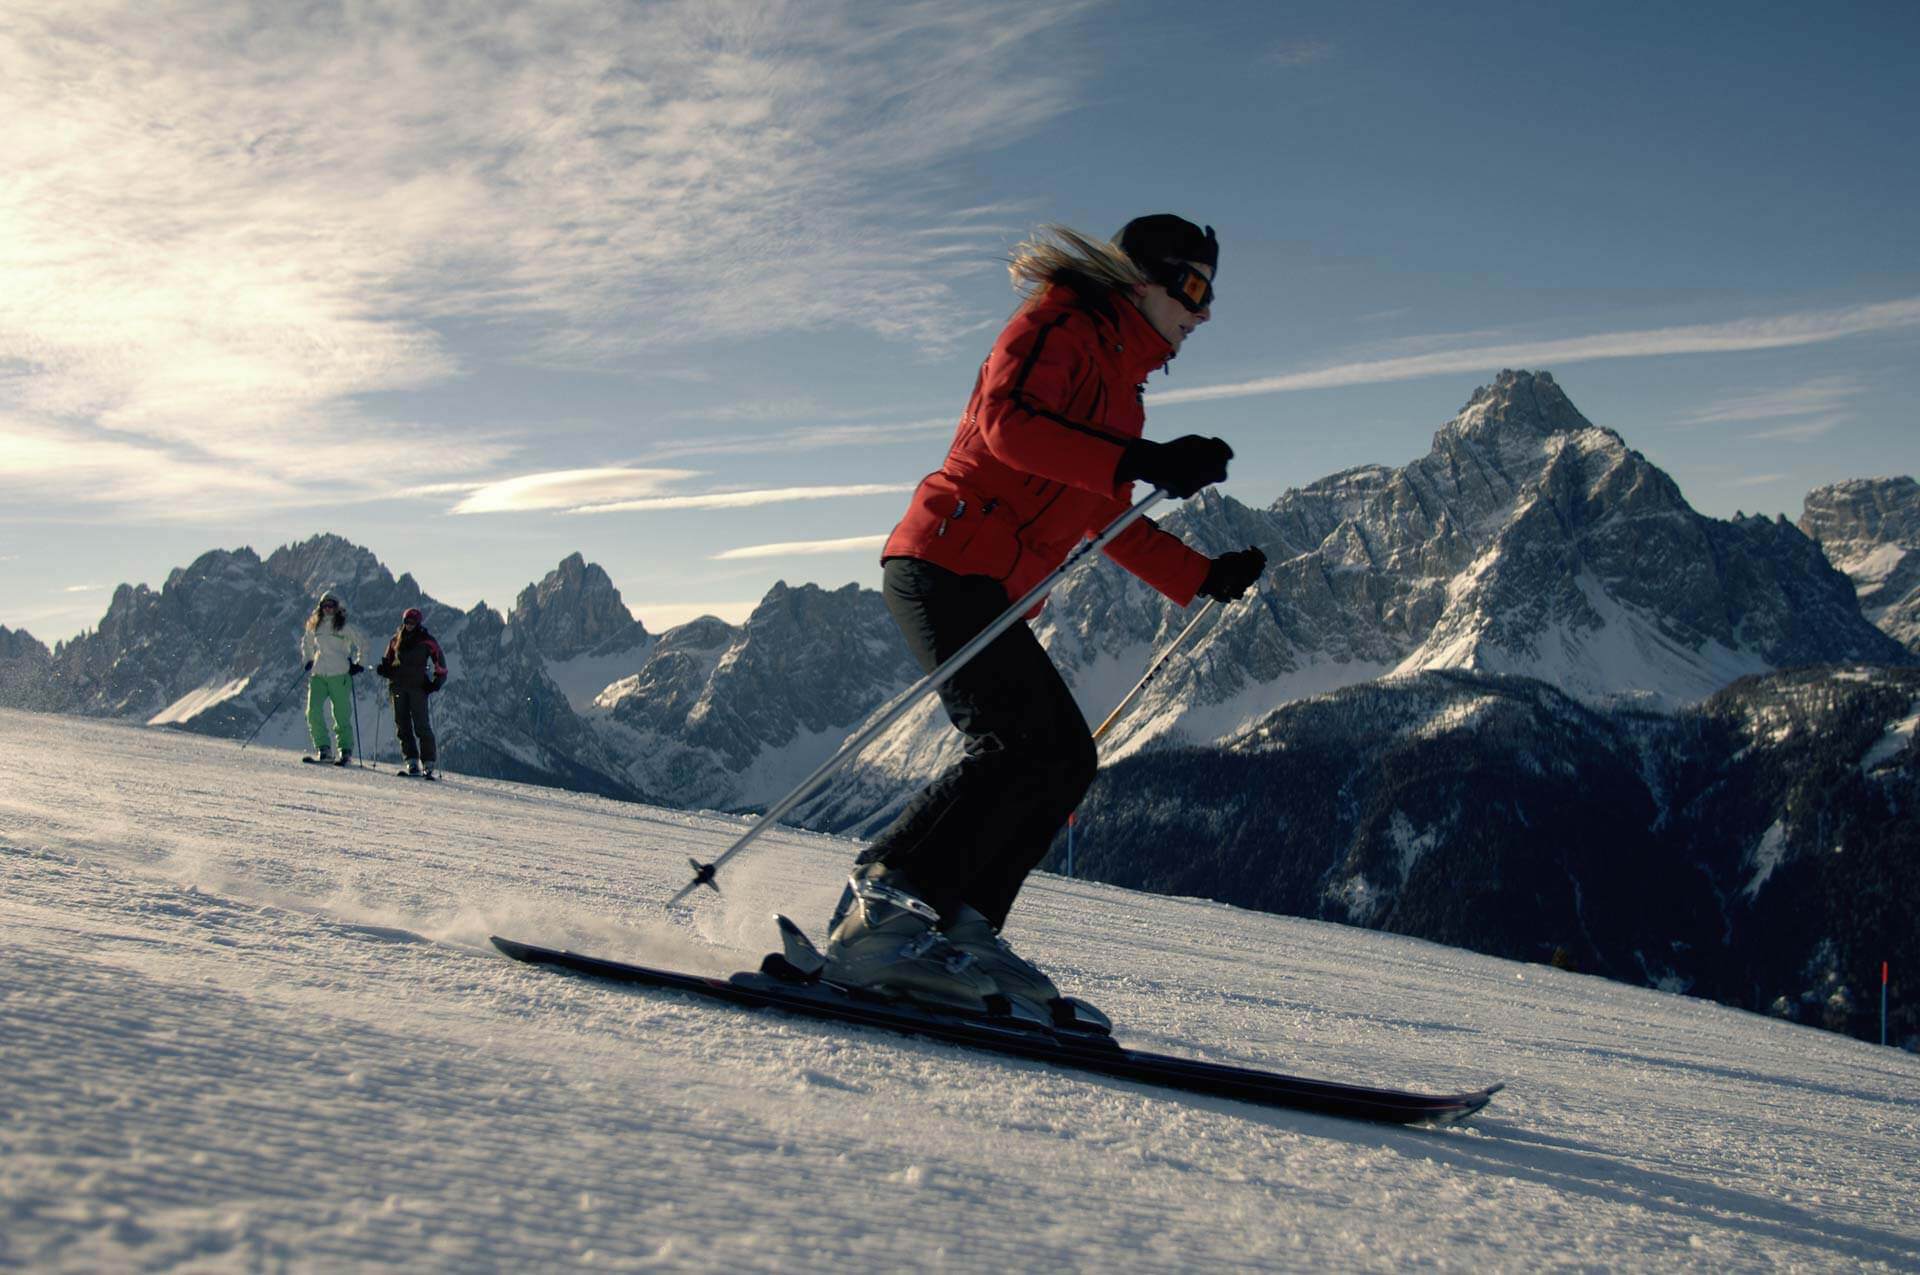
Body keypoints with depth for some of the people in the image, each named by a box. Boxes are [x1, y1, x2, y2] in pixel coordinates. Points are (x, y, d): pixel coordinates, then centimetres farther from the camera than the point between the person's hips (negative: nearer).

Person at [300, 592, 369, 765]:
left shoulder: (344, 627, -1)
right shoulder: (315, 627, 11)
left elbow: (362, 644, 6)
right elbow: (306, 642, 29)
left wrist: (357, 664, 3)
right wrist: (308, 660, 19)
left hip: (339, 675, -4)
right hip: (318, 674, 4)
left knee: (342, 714, -1)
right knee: (313, 711, -10)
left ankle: (346, 751, 8)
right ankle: (323, 749, -5)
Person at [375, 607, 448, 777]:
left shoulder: (426, 641, 2)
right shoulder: (396, 640, 14)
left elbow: (440, 663, 4)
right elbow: (388, 661, 23)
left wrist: (437, 681, -10)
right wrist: (382, 668, 2)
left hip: (418, 686, -4)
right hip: (398, 685, 4)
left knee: (421, 725, -10)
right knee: (402, 724, 1)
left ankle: (428, 762, -7)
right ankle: (412, 761, 3)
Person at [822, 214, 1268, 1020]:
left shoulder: (1119, 389, 27)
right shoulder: (1062, 323, 0)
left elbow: (1111, 524, 33)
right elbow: (1006, 422, -18)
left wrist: (1208, 579, 28)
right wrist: (1144, 463, -23)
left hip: (988, 591, 10)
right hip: (946, 563, -10)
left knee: (1065, 756, 4)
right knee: (1022, 745, -23)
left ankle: (956, 930, 0)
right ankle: (882, 908, -26)